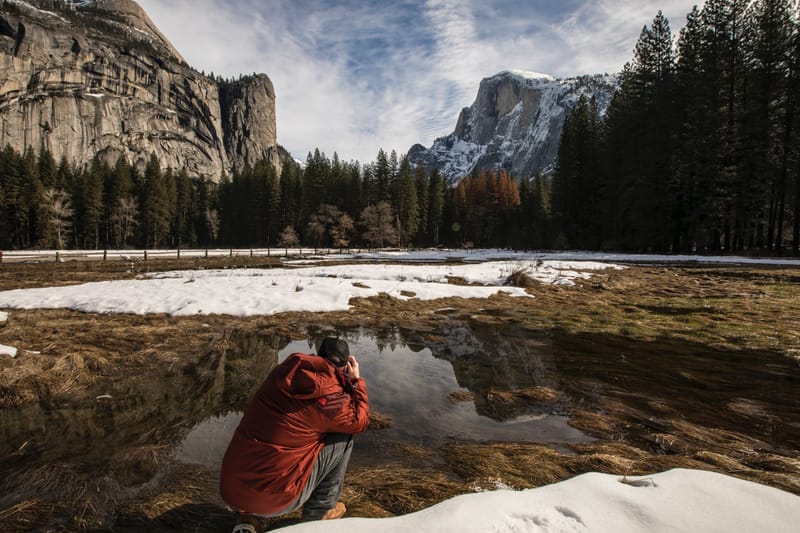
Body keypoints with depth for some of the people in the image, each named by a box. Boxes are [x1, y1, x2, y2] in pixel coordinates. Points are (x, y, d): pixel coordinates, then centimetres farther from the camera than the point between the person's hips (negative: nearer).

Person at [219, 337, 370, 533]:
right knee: (343, 437, 6)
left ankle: (249, 517, 21)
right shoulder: (329, 399, -13)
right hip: (273, 497, -5)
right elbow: (359, 421, 7)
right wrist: (356, 380, 13)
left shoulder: (282, 372, 2)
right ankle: (320, 510, 20)